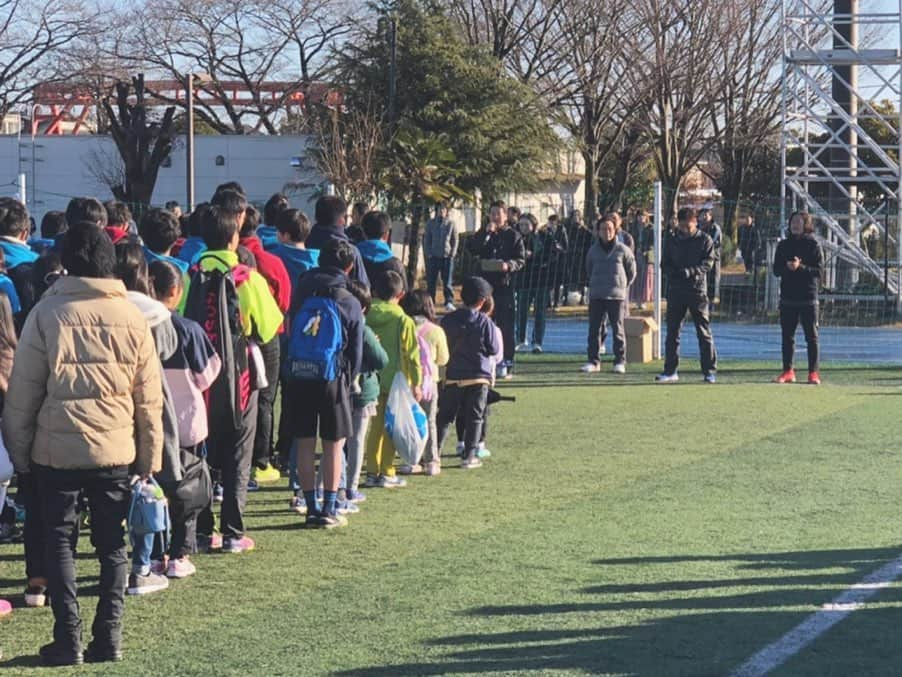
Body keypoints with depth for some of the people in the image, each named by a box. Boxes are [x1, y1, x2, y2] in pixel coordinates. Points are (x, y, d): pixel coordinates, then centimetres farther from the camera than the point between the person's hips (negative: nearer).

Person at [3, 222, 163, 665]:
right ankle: (108, 637, 9)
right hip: (116, 449, 2)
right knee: (112, 545, 11)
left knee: (60, 542, 7)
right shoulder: (131, 317, 0)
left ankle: (68, 638, 1)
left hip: (56, 449, -2)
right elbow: (149, 396, 3)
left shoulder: (47, 313, -7)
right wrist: (150, 454, 11)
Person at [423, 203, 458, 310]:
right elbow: (426, 240, 9)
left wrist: (452, 253, -3)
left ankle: (449, 303, -7)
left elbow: (455, 240, 9)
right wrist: (428, 253, -2)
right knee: (431, 281, 1)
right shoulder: (430, 223, 8)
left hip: (447, 256, -1)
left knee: (447, 281, -5)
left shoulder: (451, 224, 7)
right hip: (433, 256, 1)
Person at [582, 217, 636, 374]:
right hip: (596, 296, 2)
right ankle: (594, 361, 7)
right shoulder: (593, 251, 6)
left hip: (617, 296, -2)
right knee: (594, 328, 1)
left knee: (617, 329, -1)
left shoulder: (622, 250, -1)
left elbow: (632, 272, 9)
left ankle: (620, 361, 5)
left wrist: (623, 286, 10)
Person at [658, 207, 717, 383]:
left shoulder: (705, 241, 2)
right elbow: (665, 264, 9)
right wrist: (674, 272, -12)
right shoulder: (672, 242, 11)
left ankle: (710, 371, 3)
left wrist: (691, 271, -22)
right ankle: (670, 370, 10)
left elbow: (708, 263, -7)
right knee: (672, 332, 4)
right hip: (675, 291, 3)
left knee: (704, 332, -2)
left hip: (698, 290, -3)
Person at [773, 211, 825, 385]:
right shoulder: (784, 245, 10)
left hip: (808, 298, -3)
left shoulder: (813, 245, 0)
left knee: (811, 336, -2)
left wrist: (800, 267, -21)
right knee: (787, 336, 6)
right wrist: (787, 267, -15)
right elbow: (776, 270, 5)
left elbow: (819, 271, -7)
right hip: (787, 297, 4)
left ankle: (813, 373, 1)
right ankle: (788, 371, 13)